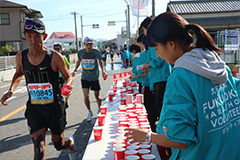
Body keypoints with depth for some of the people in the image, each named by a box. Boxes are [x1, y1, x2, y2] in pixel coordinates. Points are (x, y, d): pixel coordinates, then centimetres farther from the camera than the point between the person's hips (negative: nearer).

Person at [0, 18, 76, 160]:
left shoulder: (55, 57, -13)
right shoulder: (21, 56, -3)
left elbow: (68, 76, 0)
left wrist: (68, 85, -23)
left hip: (55, 107, -1)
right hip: (34, 109, 2)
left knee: (59, 145, 17)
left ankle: (70, 141, 53)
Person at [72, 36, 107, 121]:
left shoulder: (96, 52, -10)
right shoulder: (80, 53, -6)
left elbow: (100, 61, 9)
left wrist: (103, 70, -2)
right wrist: (75, 70, 11)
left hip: (95, 78, -1)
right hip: (85, 78, 1)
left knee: (97, 96, 8)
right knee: (86, 96, -9)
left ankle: (99, 110, 37)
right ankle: (89, 112, 14)